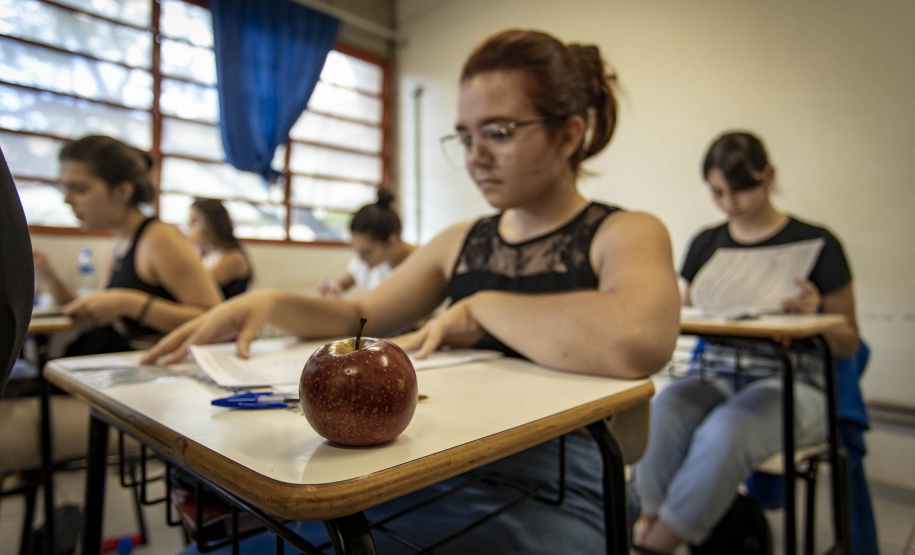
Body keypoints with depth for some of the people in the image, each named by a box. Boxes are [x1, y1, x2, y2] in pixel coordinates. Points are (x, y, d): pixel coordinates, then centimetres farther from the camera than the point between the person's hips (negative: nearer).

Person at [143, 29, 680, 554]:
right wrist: (270, 303, -1)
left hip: (549, 499, -4)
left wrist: (482, 307, -16)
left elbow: (635, 345, -29)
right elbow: (359, 316, 17)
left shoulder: (625, 234, -6)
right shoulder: (460, 243, 9)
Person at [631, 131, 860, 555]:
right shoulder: (706, 243, 11)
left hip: (791, 382, -3)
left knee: (724, 432, -34)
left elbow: (848, 342, 6)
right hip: (717, 377, 3)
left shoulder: (815, 243, 0)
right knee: (660, 411, -31)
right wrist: (680, 310, -7)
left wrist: (813, 317, -16)